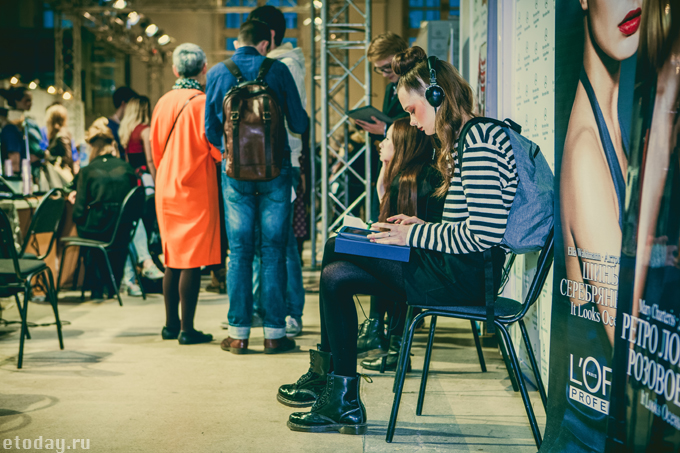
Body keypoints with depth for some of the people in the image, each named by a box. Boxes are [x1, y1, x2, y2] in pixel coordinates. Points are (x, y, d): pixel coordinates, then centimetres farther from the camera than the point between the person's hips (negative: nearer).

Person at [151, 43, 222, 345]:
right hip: (195, 190, -6)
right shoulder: (202, 102, -12)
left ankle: (171, 324, 20)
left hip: (166, 190, 6)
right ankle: (187, 329, 0)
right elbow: (217, 149, -11)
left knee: (174, 258, 14)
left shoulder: (163, 102, 5)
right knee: (193, 260, -2)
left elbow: (156, 149, 12)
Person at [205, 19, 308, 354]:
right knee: (274, 250, 4)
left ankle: (238, 333, 8)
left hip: (235, 172, 1)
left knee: (239, 252, 6)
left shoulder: (217, 73, 3)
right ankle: (274, 332, 5)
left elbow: (210, 130, 6)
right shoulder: (277, 70, -2)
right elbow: (299, 124, -1)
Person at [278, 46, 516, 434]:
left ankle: (345, 404, 1)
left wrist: (415, 236, -15)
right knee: (336, 248, 13)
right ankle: (327, 374, 19)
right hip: (458, 266, 11)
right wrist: (424, 227, 7)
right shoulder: (469, 136, 16)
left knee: (336, 277, -10)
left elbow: (485, 234, -25)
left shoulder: (480, 140, -17)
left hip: (466, 275, -11)